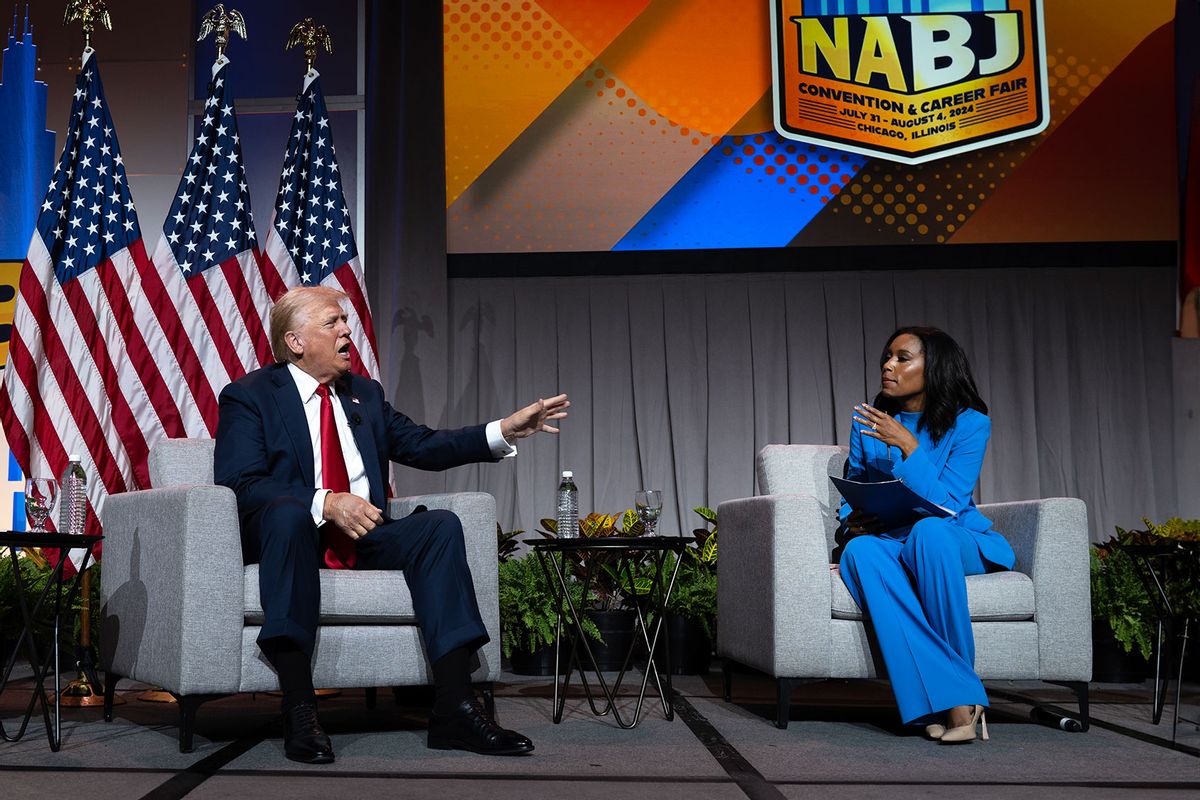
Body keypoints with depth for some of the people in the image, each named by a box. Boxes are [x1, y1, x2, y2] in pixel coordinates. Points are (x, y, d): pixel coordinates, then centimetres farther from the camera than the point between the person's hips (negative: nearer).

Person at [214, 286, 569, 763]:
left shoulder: (365, 394, 22)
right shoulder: (248, 396, 3)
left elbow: (424, 447, 15)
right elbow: (239, 483, -11)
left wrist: (505, 430, 2)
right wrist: (324, 503, -25)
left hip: (363, 538, 5)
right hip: (291, 533, -5)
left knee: (441, 525, -20)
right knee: (287, 510, -37)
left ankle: (454, 707, -28)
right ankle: (298, 709, -40)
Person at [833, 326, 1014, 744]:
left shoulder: (969, 422, -5)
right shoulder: (867, 420, 7)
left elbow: (944, 505, -14)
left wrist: (907, 444, -22)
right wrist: (853, 519, -8)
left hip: (957, 540, -3)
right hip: (890, 541, 3)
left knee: (927, 530, -39)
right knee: (860, 551, -34)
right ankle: (955, 696, -38)